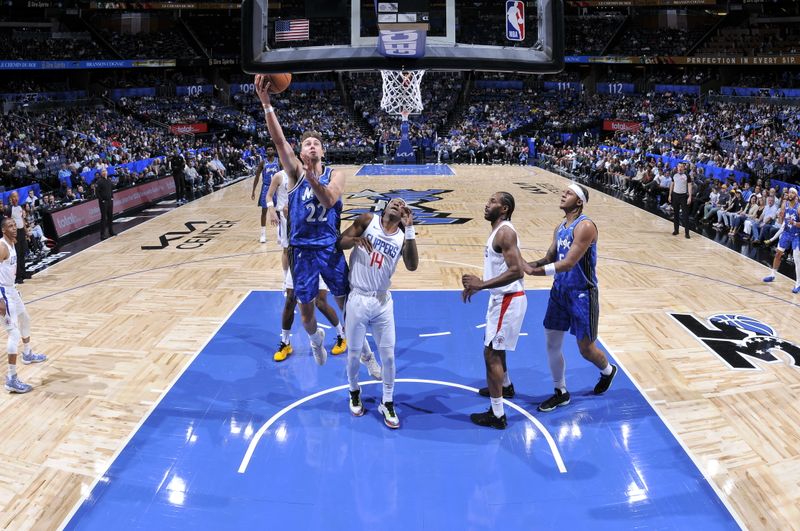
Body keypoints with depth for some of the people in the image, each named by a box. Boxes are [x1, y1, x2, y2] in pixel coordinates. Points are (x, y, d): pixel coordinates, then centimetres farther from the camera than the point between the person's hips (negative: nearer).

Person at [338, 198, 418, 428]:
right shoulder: (367, 221, -3)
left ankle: (387, 403, 22)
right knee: (354, 353, 11)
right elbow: (339, 242, -3)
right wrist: (356, 239, -25)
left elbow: (412, 266, -14)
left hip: (383, 301, 2)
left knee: (388, 355, 6)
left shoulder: (403, 236, 1)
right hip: (358, 299, -2)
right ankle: (354, 392, 37)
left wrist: (410, 229, -19)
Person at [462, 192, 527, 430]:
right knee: (494, 346, 28)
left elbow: (516, 271, -30)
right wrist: (477, 285, 13)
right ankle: (505, 385, 52)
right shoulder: (498, 231, 11)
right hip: (502, 297, 11)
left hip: (508, 299, -11)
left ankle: (497, 415, 1)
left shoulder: (505, 232, -21)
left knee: (491, 353, -6)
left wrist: (482, 284, -29)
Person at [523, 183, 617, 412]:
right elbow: (550, 258, 12)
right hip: (560, 290, 8)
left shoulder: (585, 227, -20)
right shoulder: (560, 228, 8)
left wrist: (533, 271, -31)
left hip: (582, 294, -7)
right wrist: (527, 264, -6)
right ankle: (561, 392, 23)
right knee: (552, 344, 7)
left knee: (586, 348, 5)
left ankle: (608, 371, 39)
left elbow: (568, 263, -27)